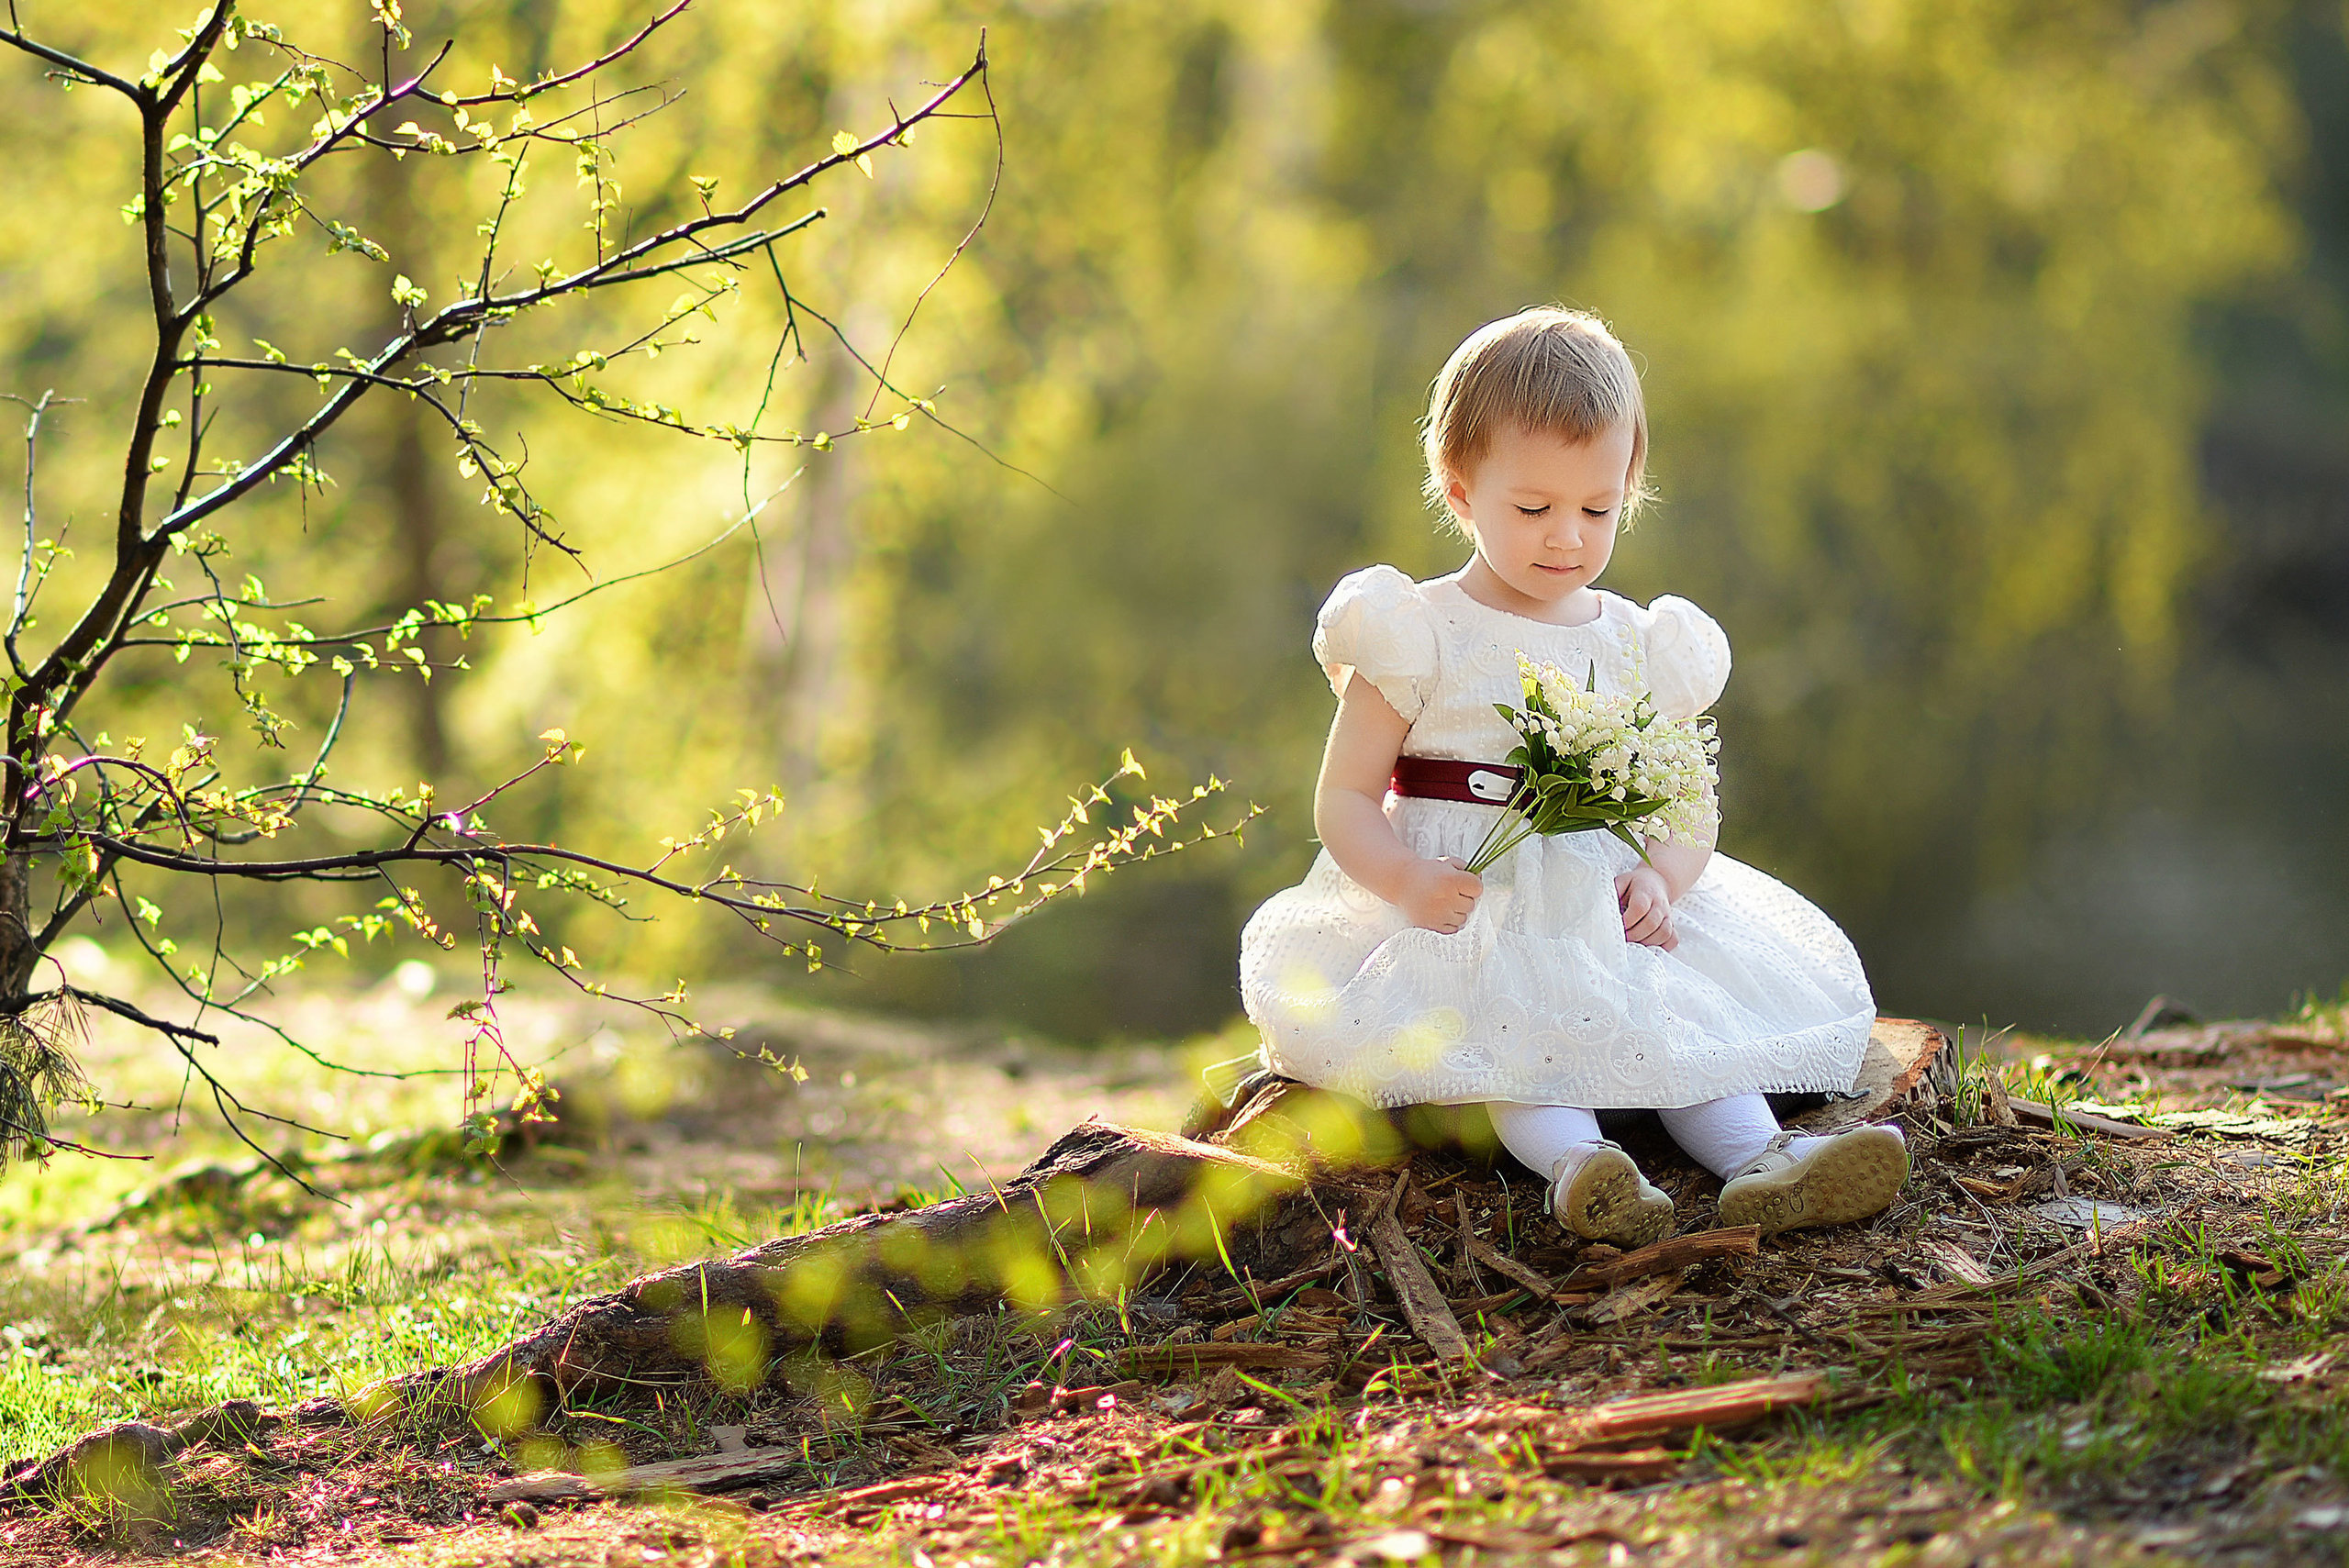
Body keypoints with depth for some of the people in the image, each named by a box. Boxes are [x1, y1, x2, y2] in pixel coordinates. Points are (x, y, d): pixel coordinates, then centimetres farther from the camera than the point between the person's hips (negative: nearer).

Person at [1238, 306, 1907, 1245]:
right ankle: (1573, 1161, -53)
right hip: (1464, 911, -4)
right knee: (1503, 1013, -34)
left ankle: (1761, 1161, -40)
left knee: (1692, 1012, -22)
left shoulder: (1639, 648, 12)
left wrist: (1664, 880, -9)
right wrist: (1404, 878, -21)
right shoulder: (1419, 638, 1)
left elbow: (1691, 804, 15)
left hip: (1606, 913, 4)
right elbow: (1344, 798, 0)